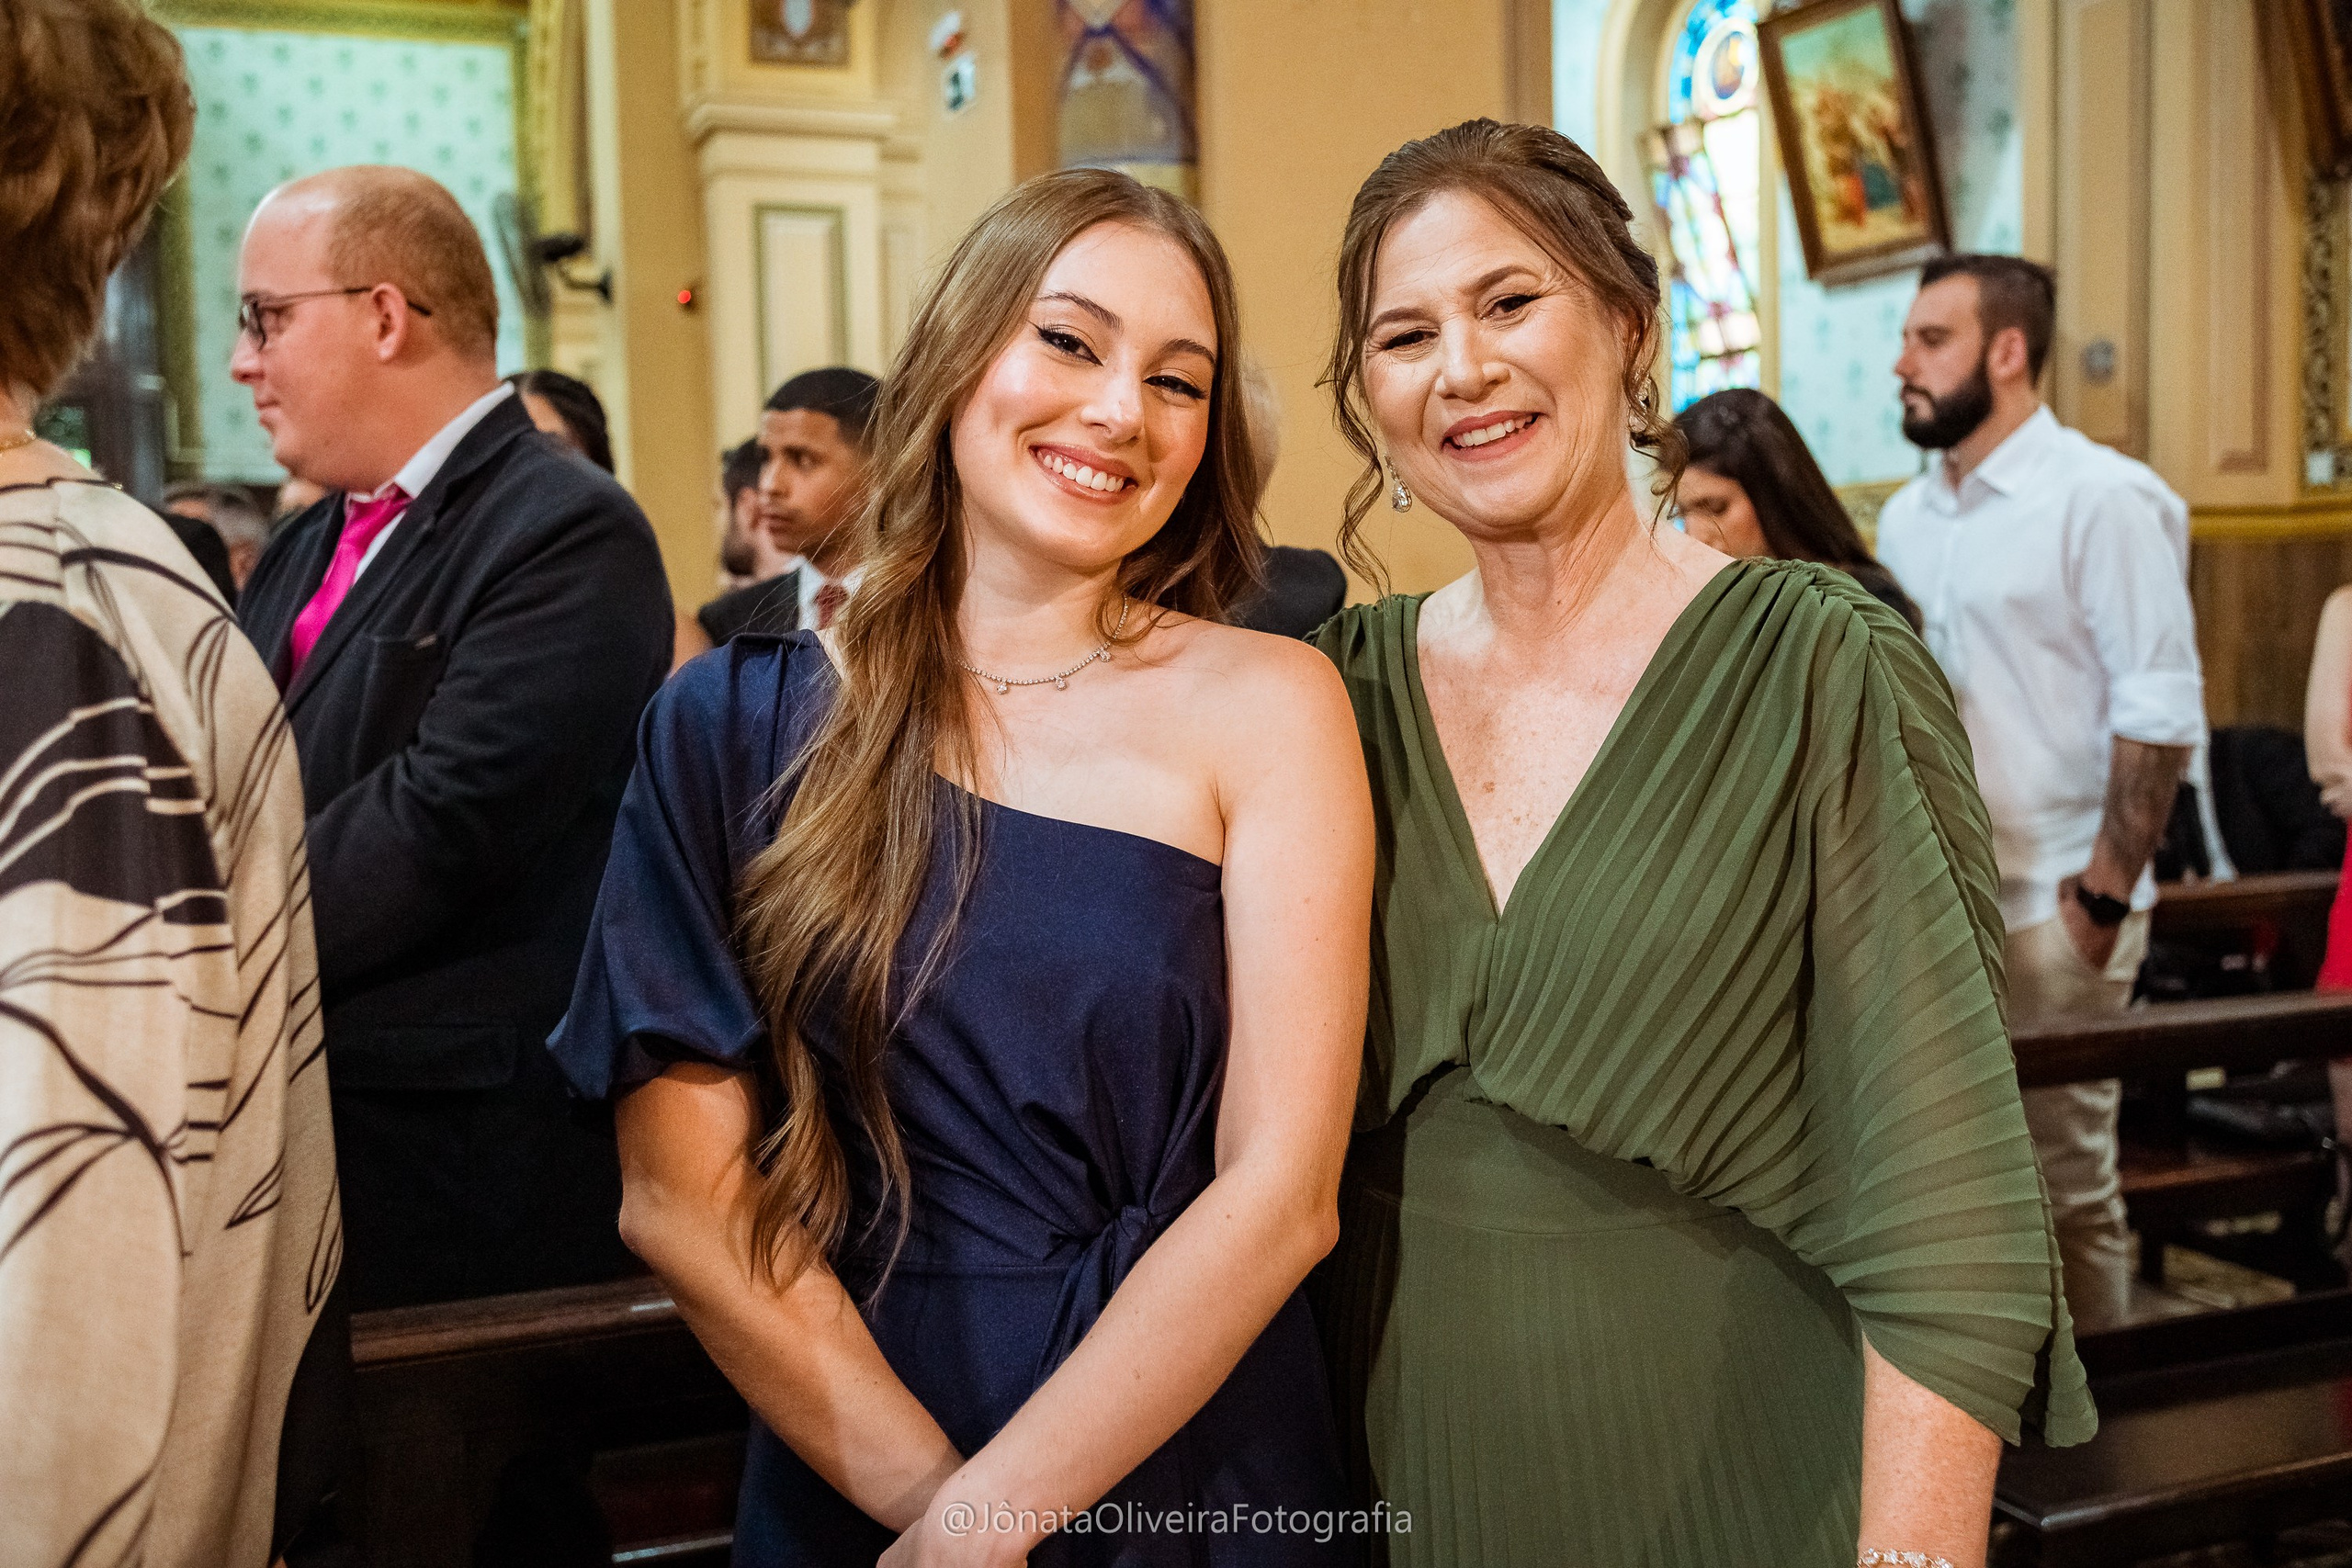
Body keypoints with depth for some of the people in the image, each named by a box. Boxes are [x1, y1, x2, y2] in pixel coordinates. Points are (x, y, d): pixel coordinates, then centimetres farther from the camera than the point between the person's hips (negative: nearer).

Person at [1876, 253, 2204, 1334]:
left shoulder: (2103, 499, -7)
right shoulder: (1906, 517, 13)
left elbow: (2161, 712, -12)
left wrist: (2106, 894, -15)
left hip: (2049, 907, -6)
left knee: (2066, 1179, 2)